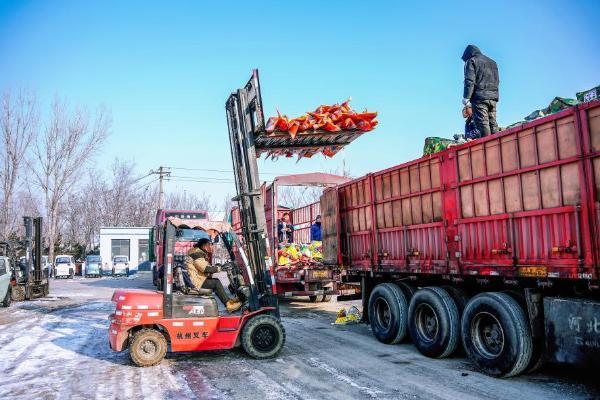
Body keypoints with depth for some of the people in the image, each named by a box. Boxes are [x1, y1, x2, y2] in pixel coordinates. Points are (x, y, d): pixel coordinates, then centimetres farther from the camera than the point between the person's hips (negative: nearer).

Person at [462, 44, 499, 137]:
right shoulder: (492, 62, 25)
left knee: (483, 123, -11)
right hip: (493, 97, 7)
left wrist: (466, 97, -10)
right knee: (493, 123, 6)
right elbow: (496, 81, 23)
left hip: (479, 97, -7)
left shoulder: (471, 61, 2)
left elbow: (470, 81, -10)